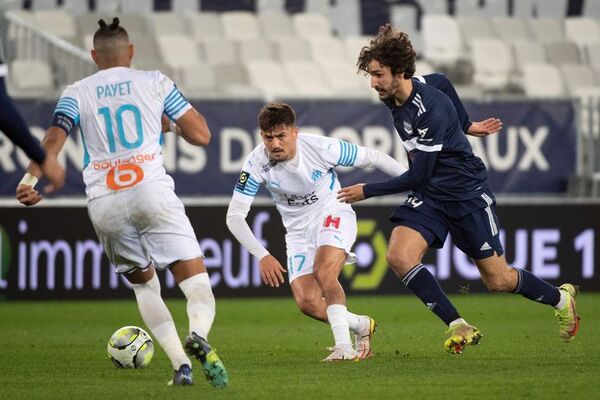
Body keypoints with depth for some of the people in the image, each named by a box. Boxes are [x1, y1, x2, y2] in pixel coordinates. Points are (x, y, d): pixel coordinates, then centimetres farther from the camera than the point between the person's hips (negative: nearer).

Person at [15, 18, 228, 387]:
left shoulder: (76, 93, 15)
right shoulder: (155, 82, 11)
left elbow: (53, 141, -2)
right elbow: (201, 135, 9)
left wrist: (33, 182, -11)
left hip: (104, 203, 2)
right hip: (152, 191, -2)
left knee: (143, 283, 21)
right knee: (196, 280, -4)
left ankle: (181, 364, 4)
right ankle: (199, 335, -38)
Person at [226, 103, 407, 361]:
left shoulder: (320, 148, -24)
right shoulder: (257, 163, -21)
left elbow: (371, 158, -10)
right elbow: (234, 216, -18)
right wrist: (261, 255, -29)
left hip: (333, 215, -3)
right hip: (298, 230, 3)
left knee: (324, 274, -31)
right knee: (307, 302, -10)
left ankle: (344, 347, -31)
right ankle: (361, 325, 15)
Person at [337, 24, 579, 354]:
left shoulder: (432, 109, -28)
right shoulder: (393, 101, -3)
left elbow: (418, 175, -25)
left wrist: (367, 191, -17)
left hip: (467, 193, -7)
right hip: (429, 195, 7)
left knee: (498, 280, 2)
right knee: (399, 256, -19)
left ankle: (561, 298, 31)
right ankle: (458, 328, -11)